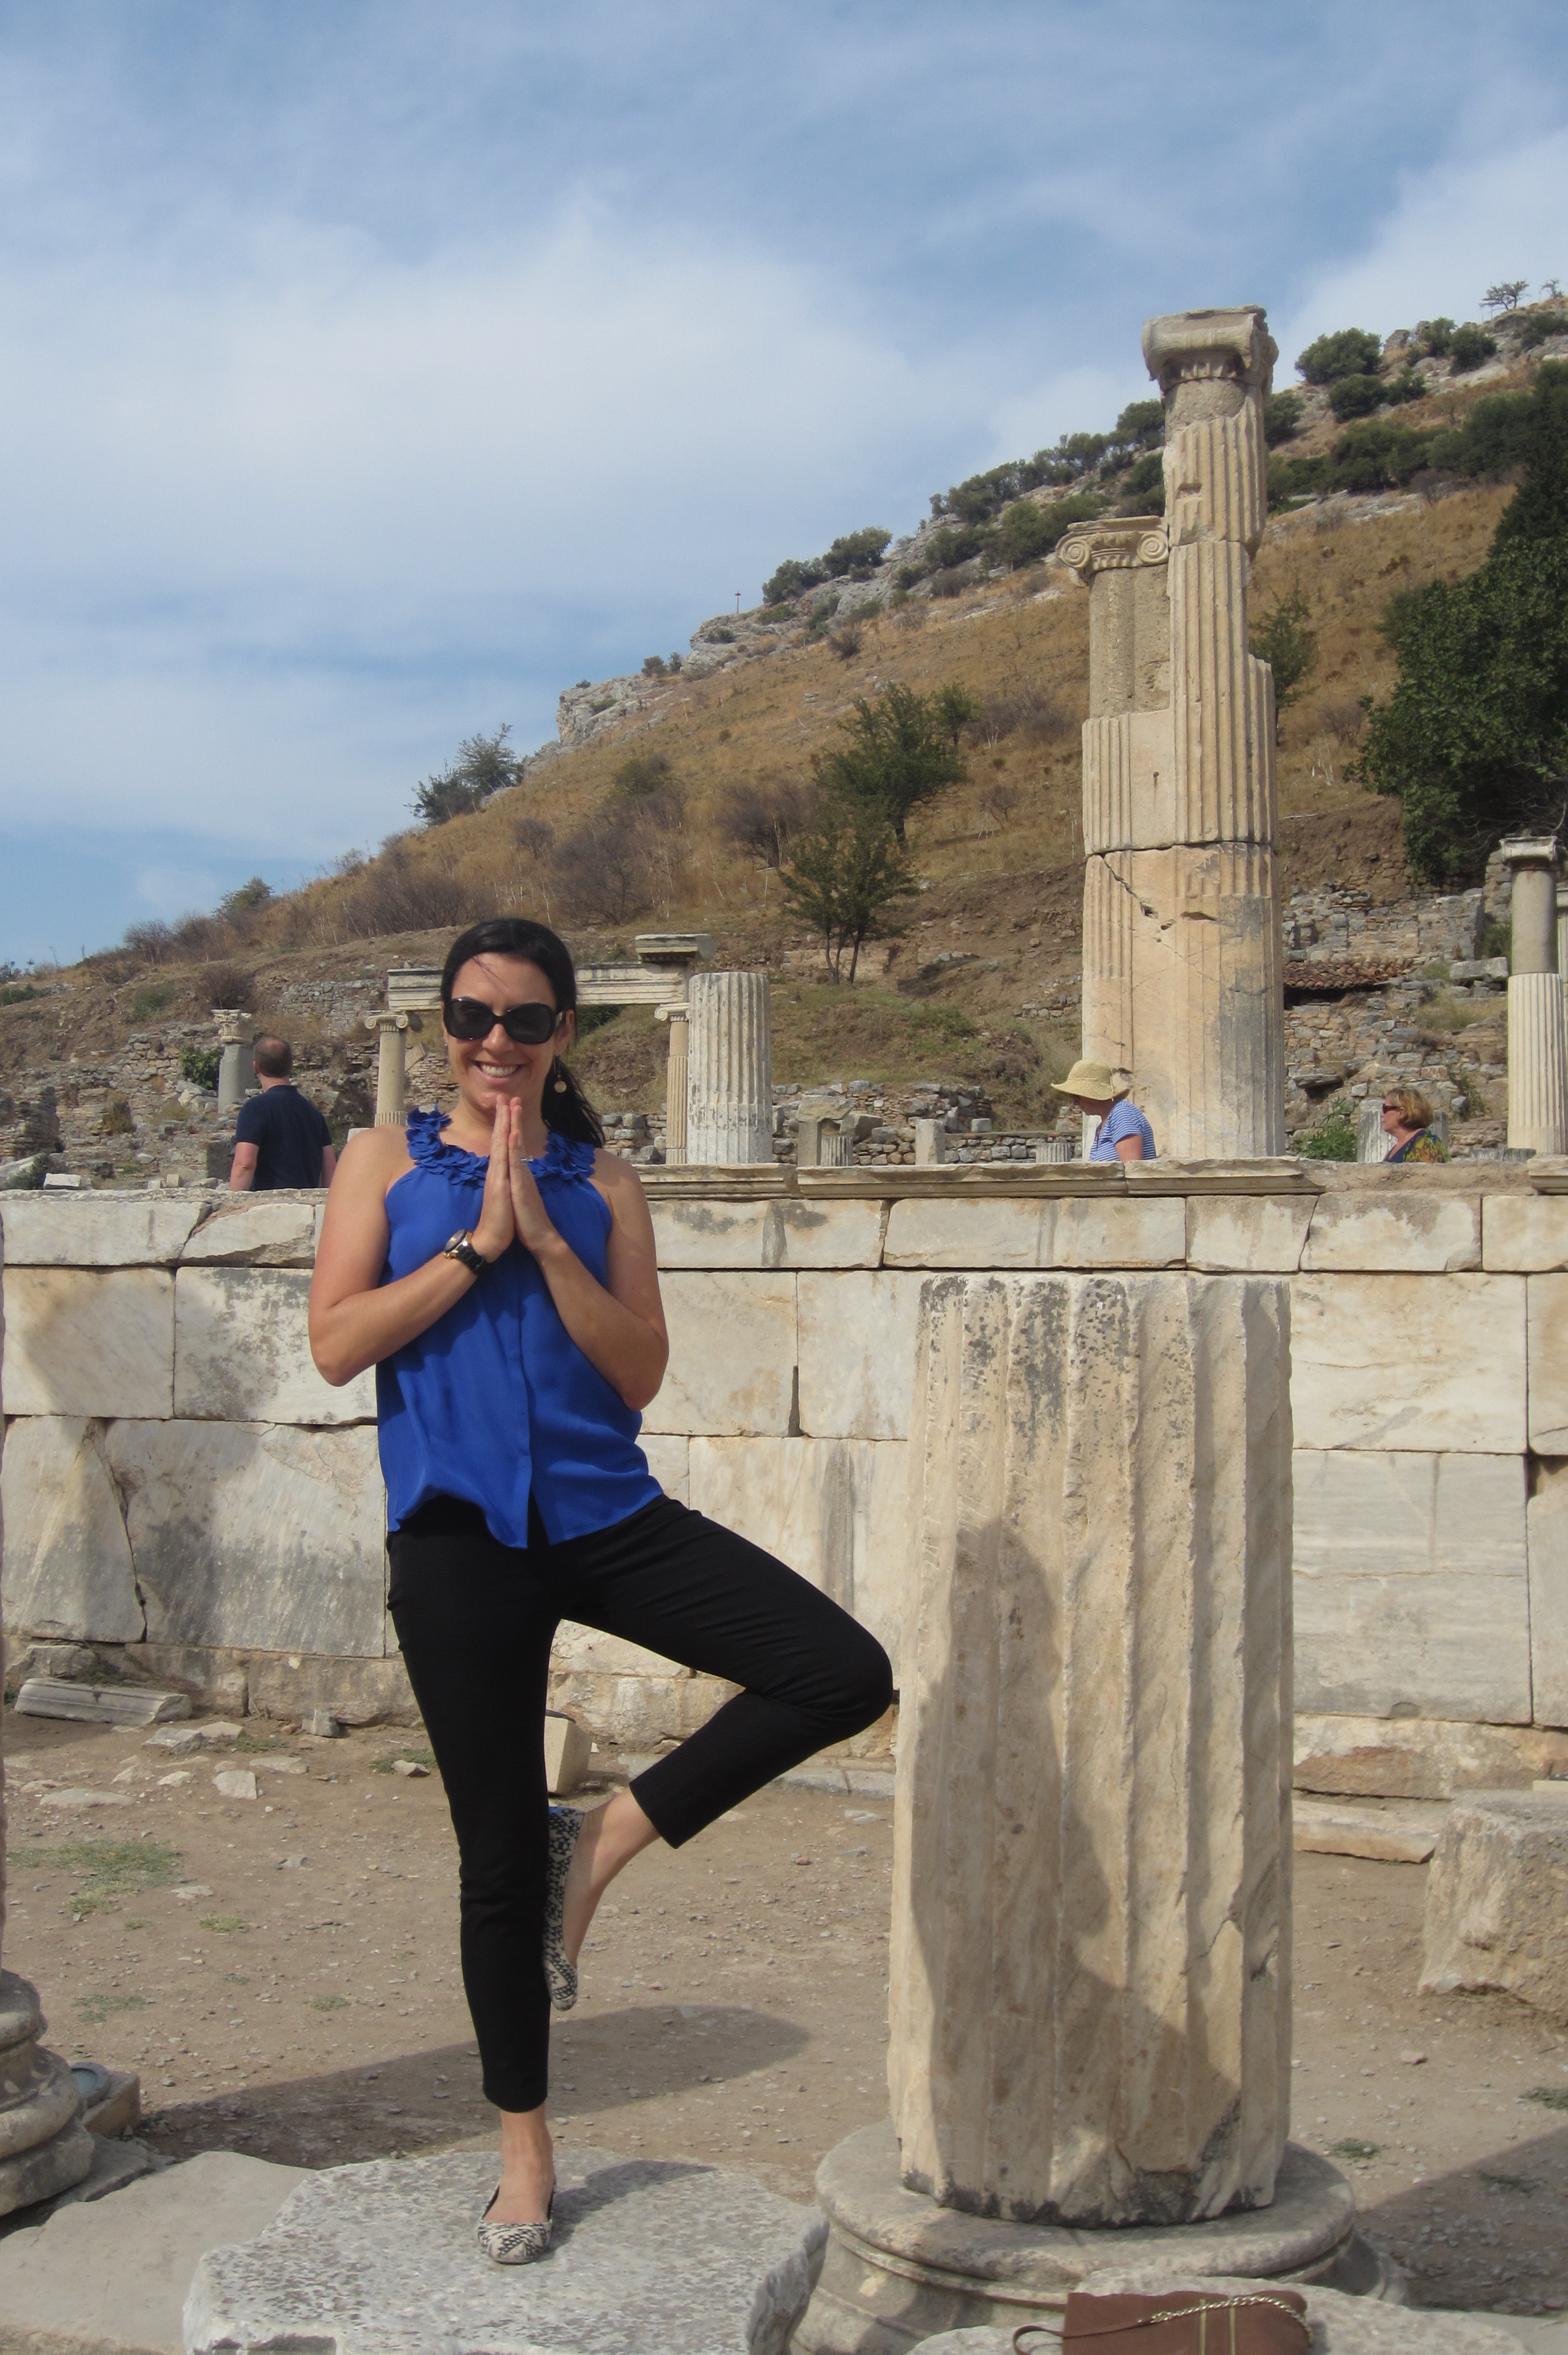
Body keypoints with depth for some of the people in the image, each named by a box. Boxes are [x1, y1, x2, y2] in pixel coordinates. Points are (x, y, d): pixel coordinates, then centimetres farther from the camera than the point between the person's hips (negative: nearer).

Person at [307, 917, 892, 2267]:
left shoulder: (602, 1184, 7)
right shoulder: (389, 1162, 5)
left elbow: (641, 1371, -2)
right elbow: (337, 1344, -7)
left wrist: (546, 1239, -11)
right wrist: (480, 1238, -10)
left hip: (604, 1514, 2)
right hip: (458, 1535, -2)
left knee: (846, 1674, -15)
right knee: (498, 1855, 7)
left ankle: (610, 1839, 2)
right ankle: (525, 2152, 26)